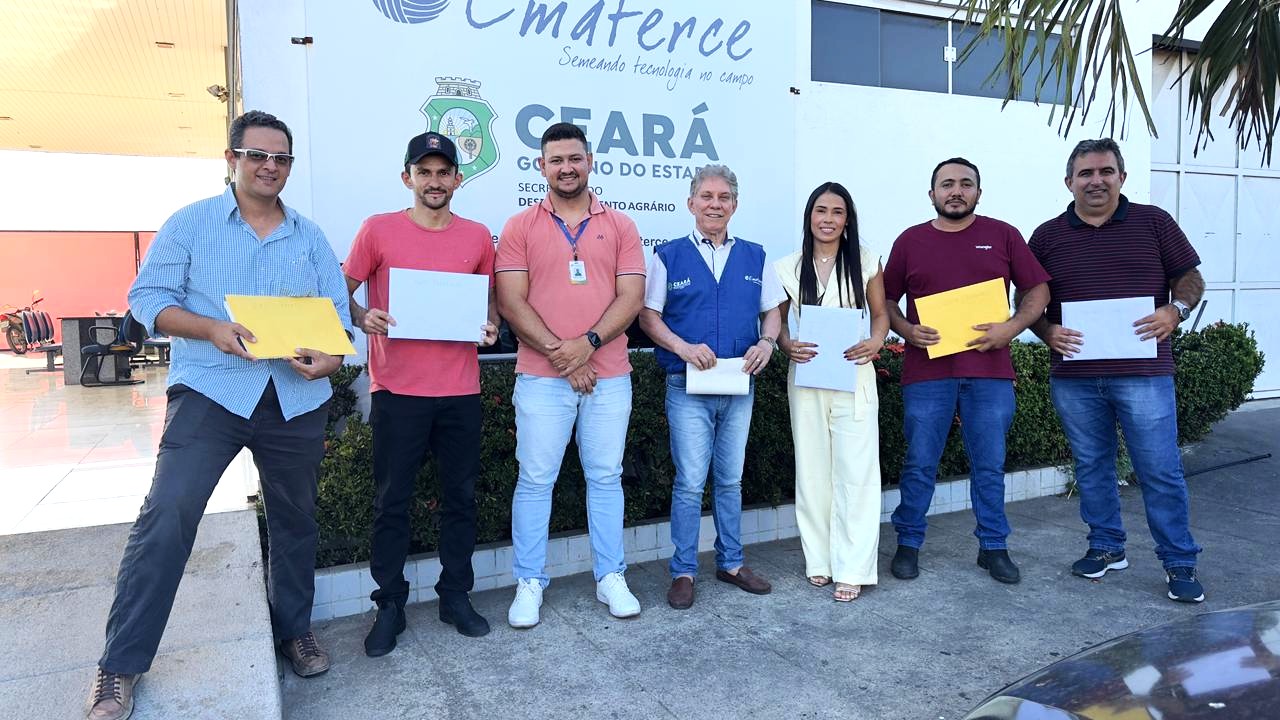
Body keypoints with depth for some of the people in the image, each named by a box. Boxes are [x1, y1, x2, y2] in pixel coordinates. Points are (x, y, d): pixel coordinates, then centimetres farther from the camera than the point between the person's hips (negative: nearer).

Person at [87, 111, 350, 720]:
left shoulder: (311, 237, 12)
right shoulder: (190, 224, 5)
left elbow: (337, 313, 7)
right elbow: (147, 298, 0)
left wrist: (331, 356, -14)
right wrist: (210, 329, -18)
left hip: (296, 398, 3)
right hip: (210, 390, -3)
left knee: (295, 519, 13)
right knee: (167, 516, -11)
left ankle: (294, 629, 33)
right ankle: (121, 666, 3)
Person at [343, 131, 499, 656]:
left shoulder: (477, 236, 8)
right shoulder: (379, 230, 1)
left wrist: (490, 326, -3)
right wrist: (363, 317, -15)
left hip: (460, 390, 3)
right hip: (397, 390, -2)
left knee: (461, 496, 10)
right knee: (392, 500, 4)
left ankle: (456, 596, 25)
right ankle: (389, 604, 19)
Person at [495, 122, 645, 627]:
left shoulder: (620, 226, 7)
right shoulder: (520, 228, 4)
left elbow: (631, 298, -1)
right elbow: (511, 302, -4)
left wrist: (588, 343, -15)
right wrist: (559, 353, -13)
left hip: (608, 375, 1)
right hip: (541, 377, -1)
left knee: (606, 476, 9)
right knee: (535, 480, 4)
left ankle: (610, 577, 22)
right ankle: (529, 583, 18)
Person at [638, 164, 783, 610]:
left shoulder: (754, 257, 9)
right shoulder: (669, 256, 0)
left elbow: (772, 310, 13)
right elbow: (648, 316, -2)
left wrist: (766, 343, -7)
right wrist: (683, 347, -17)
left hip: (740, 387, 4)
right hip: (688, 388, -3)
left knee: (730, 480, 15)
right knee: (690, 484, -1)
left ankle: (731, 563, 29)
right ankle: (683, 572, 14)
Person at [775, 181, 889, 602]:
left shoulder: (865, 263, 3)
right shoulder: (788, 269, 6)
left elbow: (880, 314, 9)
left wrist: (875, 341, -11)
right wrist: (787, 344, -11)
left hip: (853, 376, -1)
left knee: (855, 473, -4)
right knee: (812, 471, 7)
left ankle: (851, 570, 3)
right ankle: (819, 560, 20)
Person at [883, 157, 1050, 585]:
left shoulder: (1002, 236, 8)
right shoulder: (910, 241, 8)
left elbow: (1038, 290, 8)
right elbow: (886, 301, 10)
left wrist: (1012, 327, -9)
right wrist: (907, 331, -8)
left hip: (990, 372, 1)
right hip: (926, 372, 0)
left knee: (989, 466, 9)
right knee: (920, 465, 5)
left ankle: (993, 548, 23)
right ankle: (908, 545, 18)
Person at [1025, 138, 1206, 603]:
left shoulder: (1153, 223, 5)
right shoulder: (1047, 236, 7)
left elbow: (1190, 278, 8)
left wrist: (1175, 310, -12)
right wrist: (1047, 331, -8)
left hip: (1143, 373, -2)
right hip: (1074, 377, 2)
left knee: (1161, 470, 0)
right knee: (1092, 467, 12)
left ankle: (1180, 563, 14)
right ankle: (1106, 548, 27)